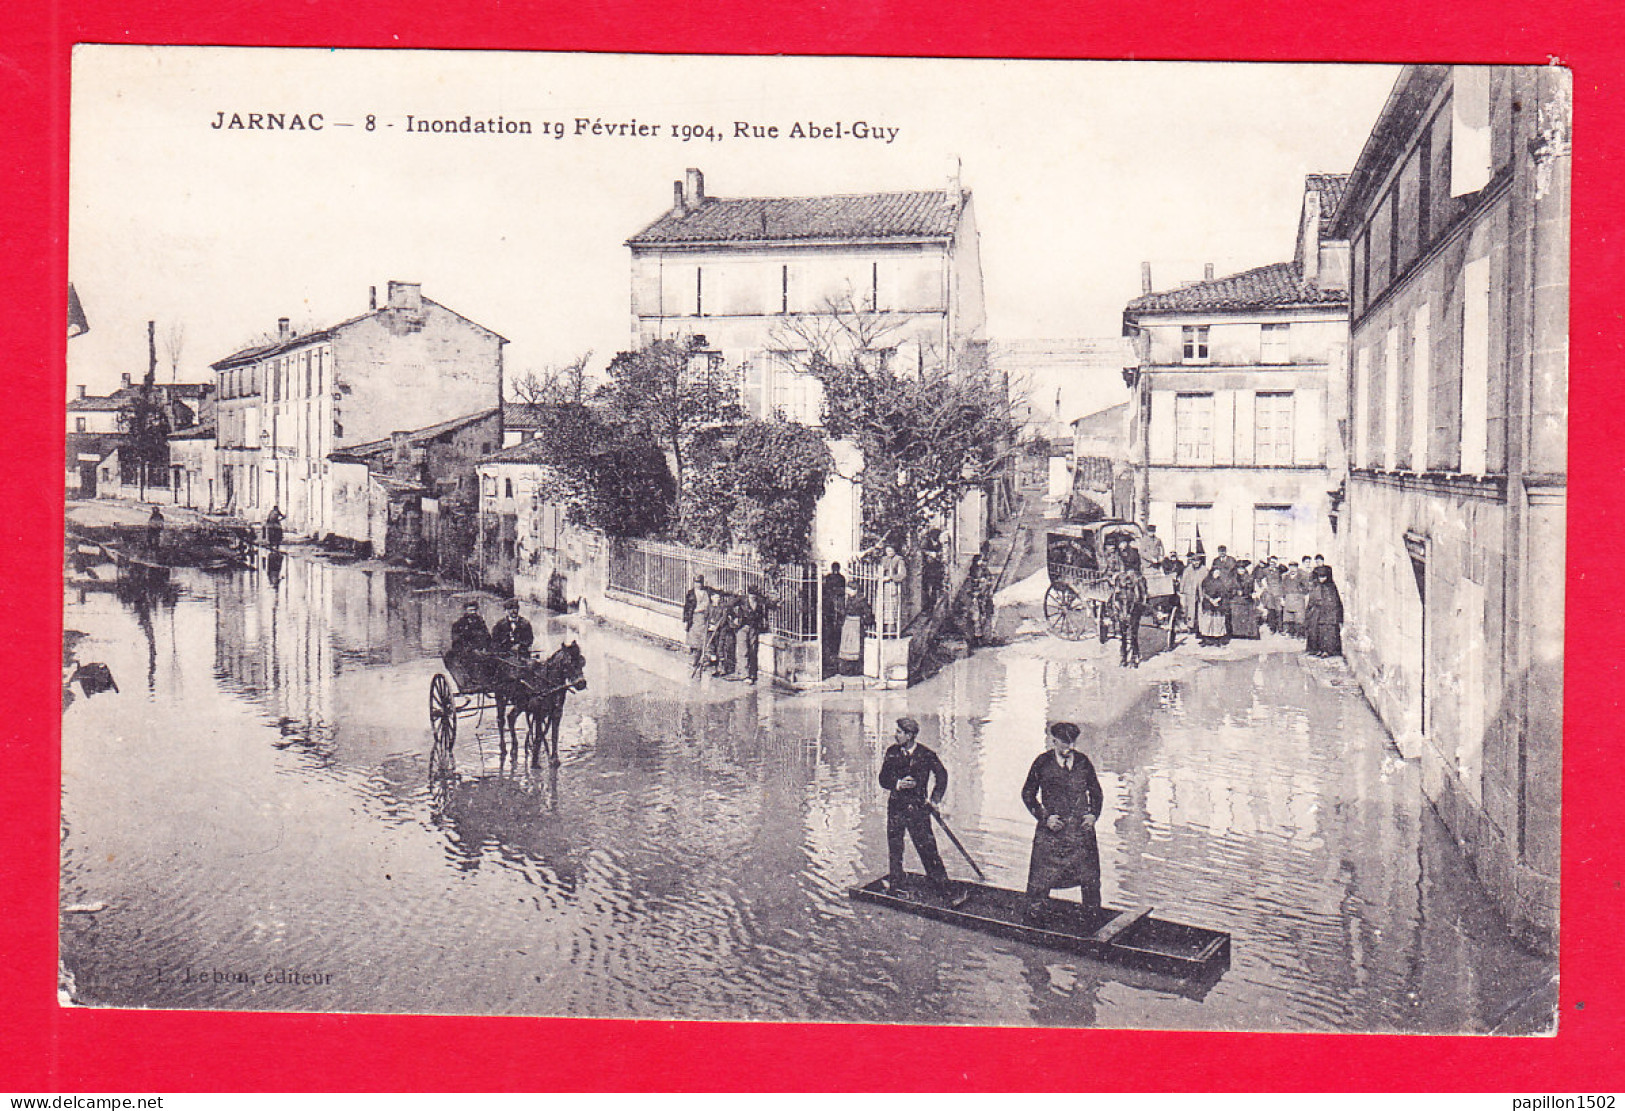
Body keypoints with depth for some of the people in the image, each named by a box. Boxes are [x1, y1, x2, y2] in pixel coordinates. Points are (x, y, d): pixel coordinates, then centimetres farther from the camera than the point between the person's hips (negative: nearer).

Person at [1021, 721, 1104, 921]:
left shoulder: (1083, 762, 5)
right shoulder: (1042, 764, -3)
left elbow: (1096, 792, 18)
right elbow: (1028, 794, 5)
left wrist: (1093, 814, 1)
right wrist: (1044, 817, -6)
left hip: (1082, 828, 2)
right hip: (1051, 829, -2)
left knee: (1090, 878, 5)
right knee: (1041, 877, -3)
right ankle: (1033, 916, 12)